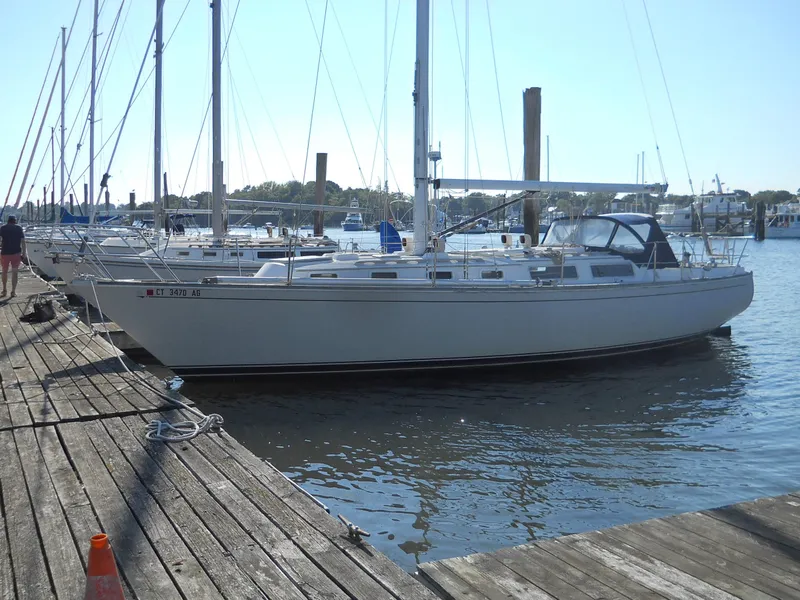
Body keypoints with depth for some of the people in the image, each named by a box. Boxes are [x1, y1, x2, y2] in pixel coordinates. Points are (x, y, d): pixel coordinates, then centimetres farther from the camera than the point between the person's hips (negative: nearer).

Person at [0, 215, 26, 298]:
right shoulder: (19, 228, 3)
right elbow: (23, 241, -2)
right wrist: (23, 253, 1)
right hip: (16, 253, 0)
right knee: (14, 272, 4)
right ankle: (13, 291, 2)